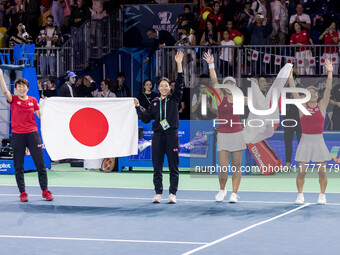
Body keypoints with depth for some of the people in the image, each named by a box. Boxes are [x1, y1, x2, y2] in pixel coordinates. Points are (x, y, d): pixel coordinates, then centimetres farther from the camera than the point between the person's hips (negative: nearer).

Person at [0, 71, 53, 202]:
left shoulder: (33, 100, 7)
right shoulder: (13, 100, 2)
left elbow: (40, 116, 7)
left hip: (32, 134, 1)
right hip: (17, 135, -1)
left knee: (40, 164, -2)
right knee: (18, 167, 2)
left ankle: (45, 191, 6)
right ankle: (22, 193, 10)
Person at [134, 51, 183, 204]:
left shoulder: (174, 99, 4)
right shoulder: (154, 103, 11)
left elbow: (180, 84, -8)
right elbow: (146, 118, 12)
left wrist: (179, 64, -15)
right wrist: (138, 107, 2)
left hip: (171, 135, -2)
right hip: (158, 136, 2)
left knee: (173, 167, 0)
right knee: (157, 167, 4)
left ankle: (172, 194, 4)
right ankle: (158, 194, 10)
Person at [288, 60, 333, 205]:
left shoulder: (322, 106, 5)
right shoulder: (302, 106, 4)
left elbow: (328, 89, -4)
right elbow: (294, 91, -4)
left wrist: (330, 73, -13)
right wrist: (290, 76, -13)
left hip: (319, 141, 1)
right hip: (305, 141, -1)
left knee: (322, 171, 2)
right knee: (301, 171, -2)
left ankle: (322, 196, 14)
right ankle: (300, 196, 9)